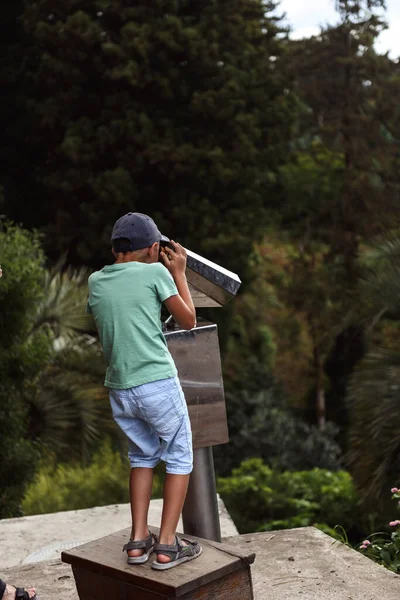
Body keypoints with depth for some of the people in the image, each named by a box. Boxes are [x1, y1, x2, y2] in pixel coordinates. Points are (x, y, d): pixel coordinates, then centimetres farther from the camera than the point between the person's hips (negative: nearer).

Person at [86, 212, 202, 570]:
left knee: (142, 455, 22)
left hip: (119, 389, 5)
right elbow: (188, 320, 4)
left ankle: (139, 540, 18)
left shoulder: (96, 281, 8)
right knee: (179, 458, 9)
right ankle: (167, 545, 7)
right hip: (157, 383, -5)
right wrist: (179, 272, 13)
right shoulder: (154, 273, -5)